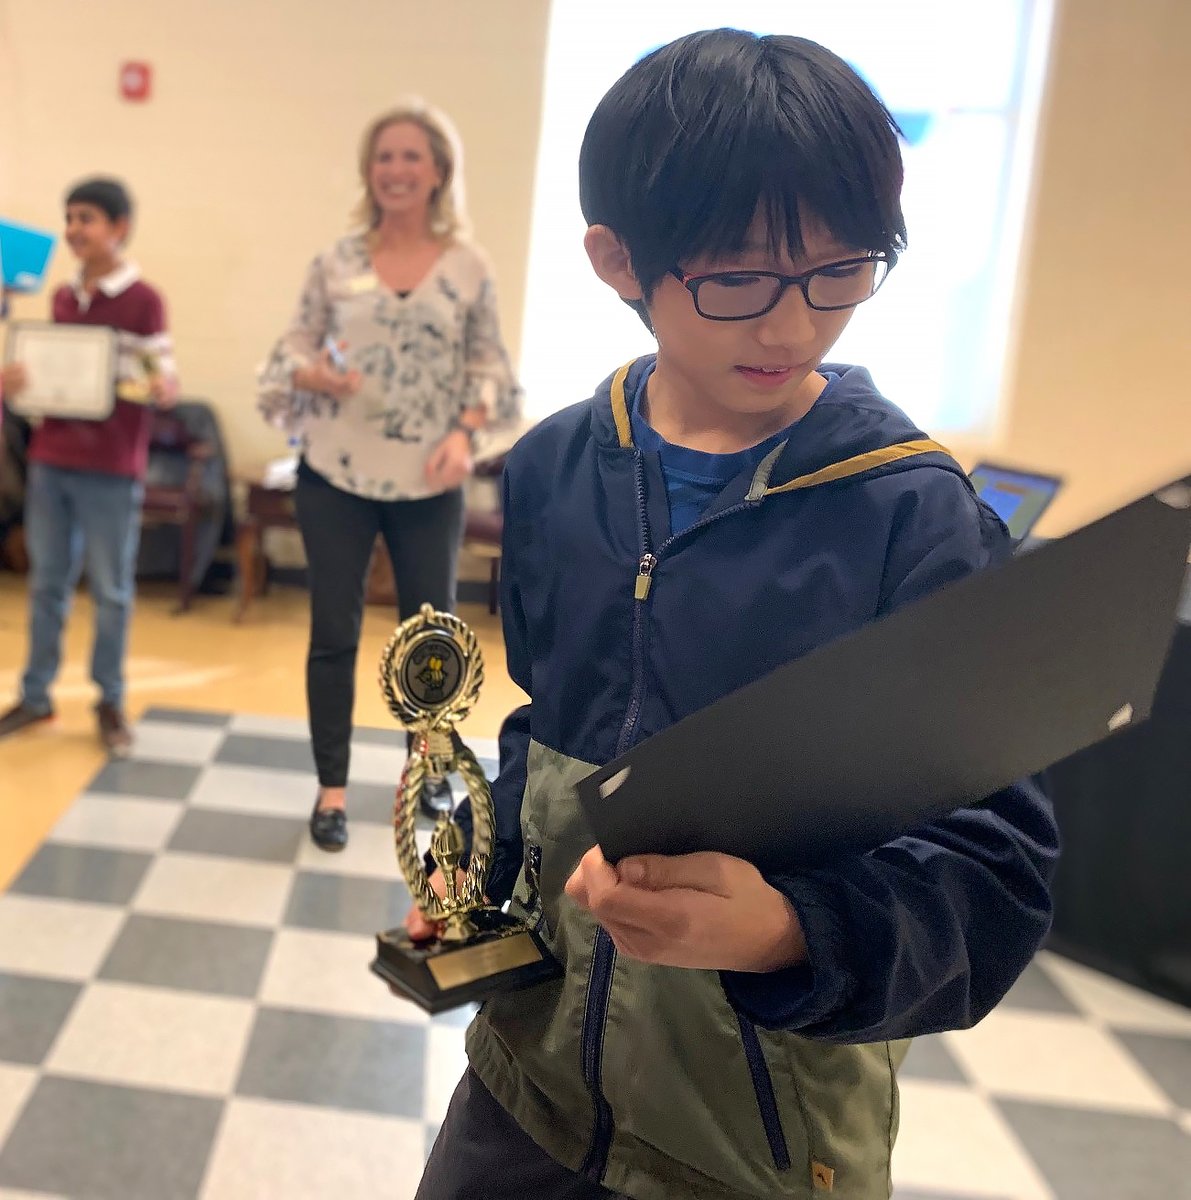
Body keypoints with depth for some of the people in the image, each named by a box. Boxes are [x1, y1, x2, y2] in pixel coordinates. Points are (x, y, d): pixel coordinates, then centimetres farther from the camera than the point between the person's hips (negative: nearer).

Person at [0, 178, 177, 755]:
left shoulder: (144, 300, -7)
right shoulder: (62, 297, 11)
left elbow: (163, 376, -9)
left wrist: (163, 388, -32)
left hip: (111, 468, -6)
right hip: (50, 459, 6)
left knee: (111, 591, 4)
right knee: (47, 583, 12)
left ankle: (110, 702, 17)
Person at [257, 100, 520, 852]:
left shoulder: (470, 267, 1)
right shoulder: (337, 262, 1)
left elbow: (489, 366, 2)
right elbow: (293, 351, 5)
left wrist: (464, 433, -13)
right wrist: (314, 375, -17)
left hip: (429, 482, 0)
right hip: (336, 475, 0)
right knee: (335, 632, 6)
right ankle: (333, 788, 21)